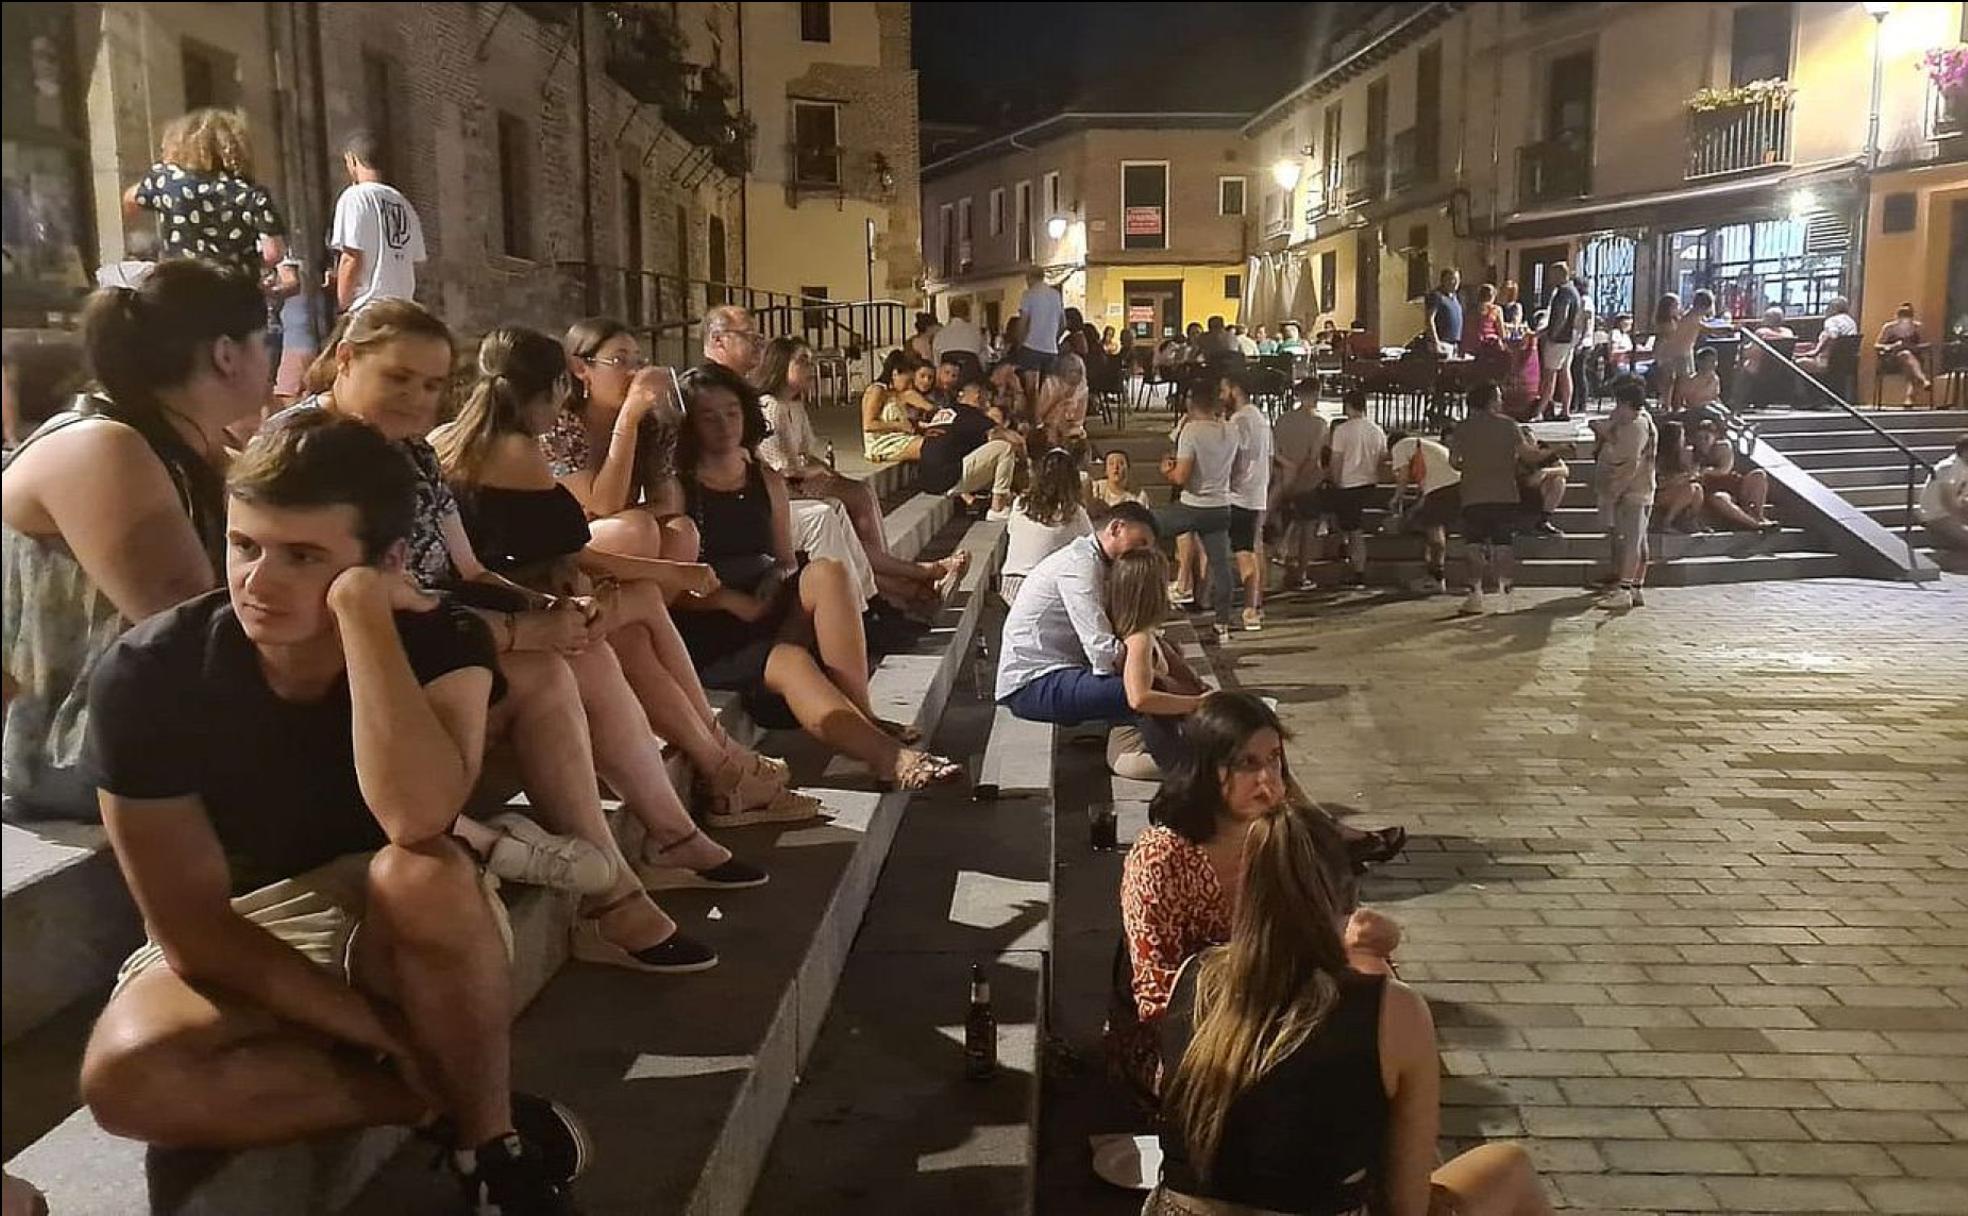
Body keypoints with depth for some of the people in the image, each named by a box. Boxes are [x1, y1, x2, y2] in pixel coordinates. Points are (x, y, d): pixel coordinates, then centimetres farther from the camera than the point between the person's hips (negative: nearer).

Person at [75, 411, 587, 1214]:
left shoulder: (440, 641, -19)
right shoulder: (148, 674, -20)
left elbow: (419, 820, -40)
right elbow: (191, 928, -18)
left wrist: (361, 605, -38)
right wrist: (390, 1036, -21)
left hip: (408, 933, -1)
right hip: (239, 946, 1)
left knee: (425, 873, -36)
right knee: (126, 1073, -32)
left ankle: (490, 1136, -13)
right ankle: (447, 1098, -12)